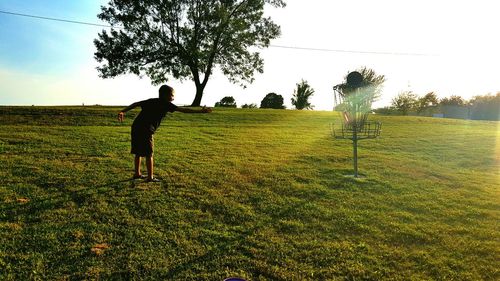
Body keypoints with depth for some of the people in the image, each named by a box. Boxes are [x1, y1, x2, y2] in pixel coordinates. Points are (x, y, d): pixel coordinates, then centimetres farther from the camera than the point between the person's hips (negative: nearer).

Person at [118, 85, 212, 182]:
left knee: (138, 153, 18)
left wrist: (123, 111, 24)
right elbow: (183, 110, -8)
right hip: (145, 131, -8)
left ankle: (137, 173, 30)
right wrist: (200, 111, -9)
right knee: (149, 154, 2)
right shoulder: (165, 104, -2)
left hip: (135, 128, 8)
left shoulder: (151, 101, 18)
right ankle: (150, 177, 8)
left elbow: (136, 104, 18)